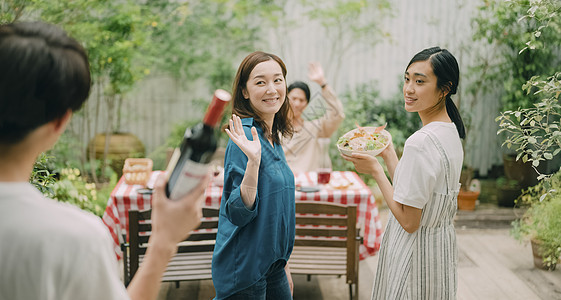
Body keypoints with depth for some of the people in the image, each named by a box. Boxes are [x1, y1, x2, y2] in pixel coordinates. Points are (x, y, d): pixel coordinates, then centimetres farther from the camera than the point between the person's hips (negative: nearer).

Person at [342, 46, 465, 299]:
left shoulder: (420, 142, -26)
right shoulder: (450, 131, 3)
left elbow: (409, 221, -22)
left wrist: (375, 171, -14)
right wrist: (388, 153, 13)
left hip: (415, 253, -9)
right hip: (441, 246, 9)